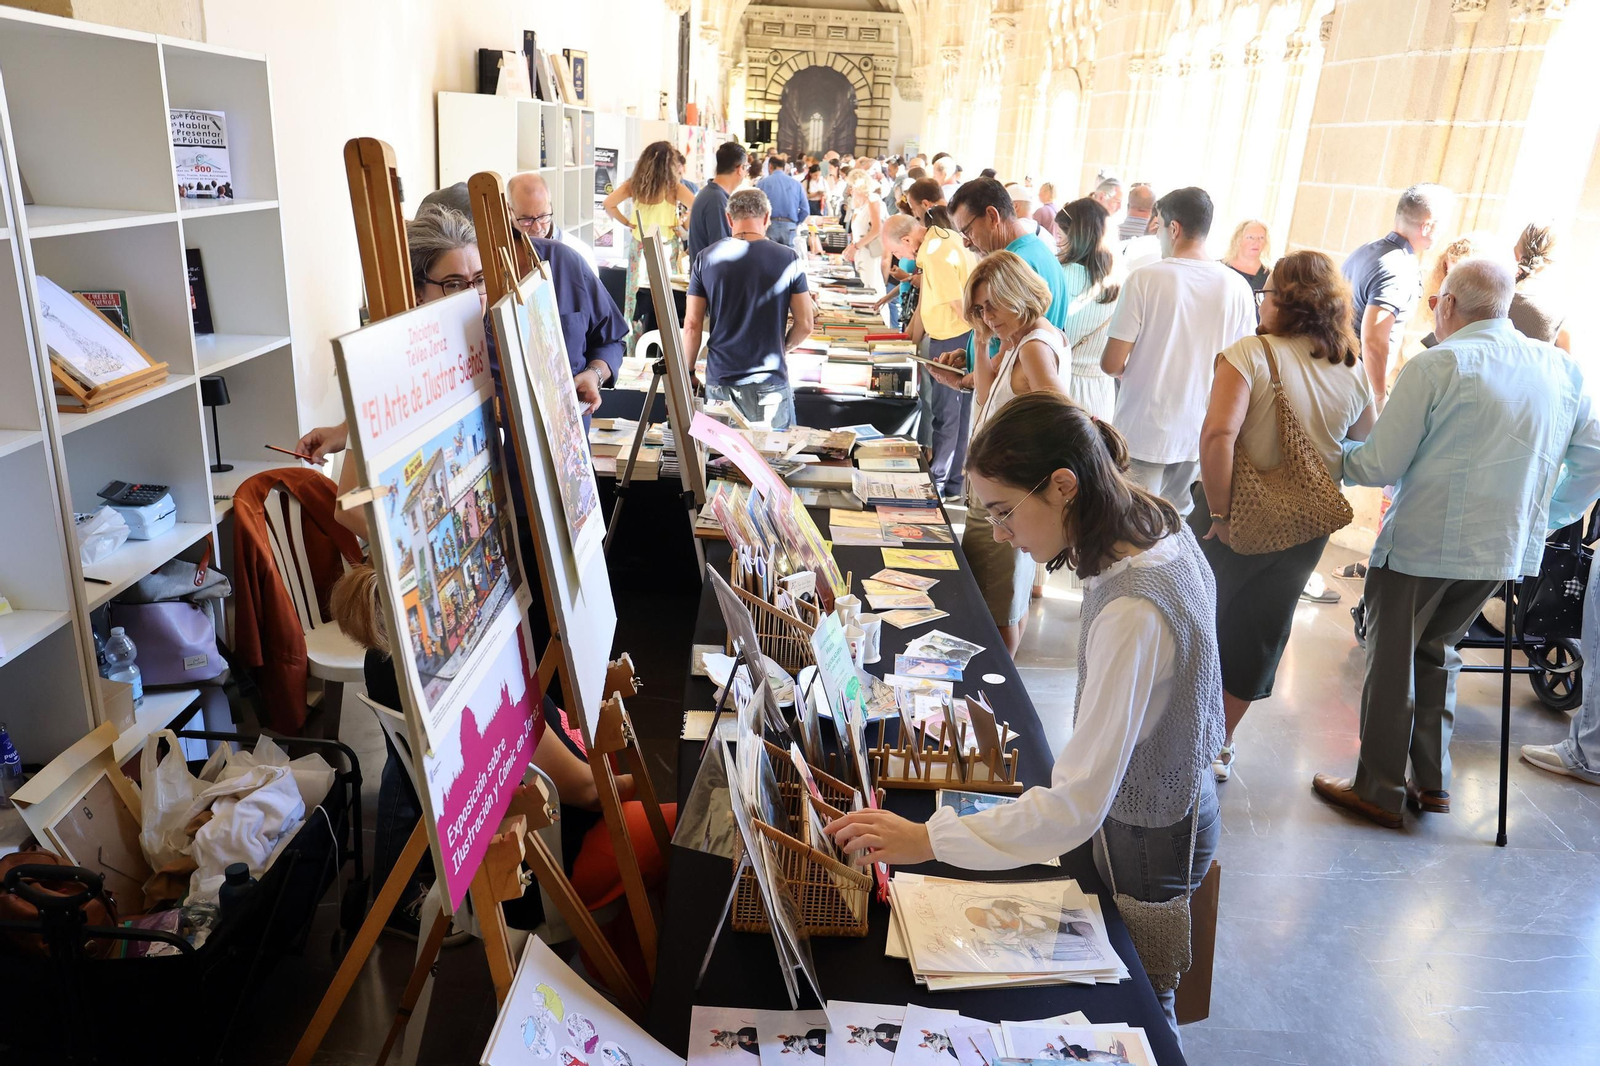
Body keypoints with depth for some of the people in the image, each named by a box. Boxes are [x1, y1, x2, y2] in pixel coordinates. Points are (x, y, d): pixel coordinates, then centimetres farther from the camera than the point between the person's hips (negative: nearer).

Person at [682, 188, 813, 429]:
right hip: (769, 382, -2)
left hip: (718, 381, 2)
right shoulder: (787, 258, -4)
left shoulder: (706, 259, 0)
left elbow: (692, 325, 0)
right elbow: (804, 325, -1)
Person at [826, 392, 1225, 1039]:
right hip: (1179, 793, 8)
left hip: (1146, 839, -8)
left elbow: (1078, 806, -38)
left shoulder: (1132, 613, -37)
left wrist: (927, 839, -36)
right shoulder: (1161, 526, -8)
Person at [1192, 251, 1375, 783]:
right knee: (1257, 634, 18)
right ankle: (1219, 746, 31)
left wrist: (1220, 513, -21)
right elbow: (1366, 441, 17)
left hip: (1234, 519, -4)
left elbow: (1219, 435, -29)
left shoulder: (1251, 352, -17)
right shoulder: (1353, 372, -1)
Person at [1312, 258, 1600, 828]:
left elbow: (1380, 465, -13)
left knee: (1392, 661, 8)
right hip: (1509, 549, 6)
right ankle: (1431, 782, 28)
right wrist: (1541, 518, 22)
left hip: (1422, 543, -6)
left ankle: (1379, 791, 17)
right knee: (1436, 652, 23)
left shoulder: (1436, 366, -12)